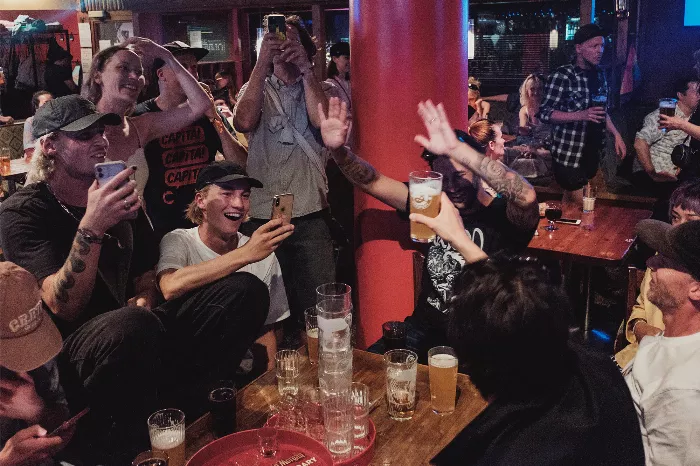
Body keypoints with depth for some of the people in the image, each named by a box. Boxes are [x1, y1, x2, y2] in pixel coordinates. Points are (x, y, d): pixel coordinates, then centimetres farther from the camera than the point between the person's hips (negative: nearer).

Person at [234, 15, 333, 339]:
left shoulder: (317, 89, 10)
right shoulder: (256, 89, 9)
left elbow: (323, 122, -13)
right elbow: (244, 122, -15)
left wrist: (306, 69, -14)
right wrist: (262, 63, -14)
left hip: (311, 215, 0)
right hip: (262, 215, 0)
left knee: (320, 304, 4)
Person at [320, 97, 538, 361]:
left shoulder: (504, 215, -12)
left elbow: (526, 197, -36)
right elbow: (373, 182, 1)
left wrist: (456, 149, -40)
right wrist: (337, 149, -18)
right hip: (424, 330, 5)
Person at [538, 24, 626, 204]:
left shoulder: (599, 74, 9)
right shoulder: (562, 76, -14)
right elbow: (544, 113, -16)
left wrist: (616, 134, 8)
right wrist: (581, 115, -25)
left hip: (592, 154, 7)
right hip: (569, 155, -7)